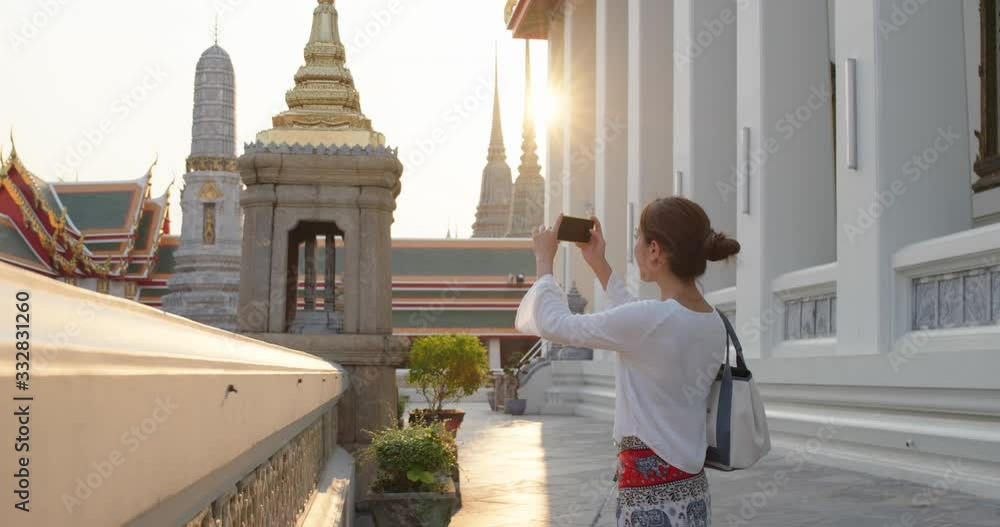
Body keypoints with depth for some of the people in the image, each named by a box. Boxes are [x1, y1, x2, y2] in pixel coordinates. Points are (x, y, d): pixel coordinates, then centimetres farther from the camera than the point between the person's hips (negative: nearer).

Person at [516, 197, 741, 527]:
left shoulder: (653, 319, -20)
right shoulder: (712, 325, 4)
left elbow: (554, 324, -10)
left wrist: (544, 260, 6)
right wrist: (599, 265, 27)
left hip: (652, 498, -8)